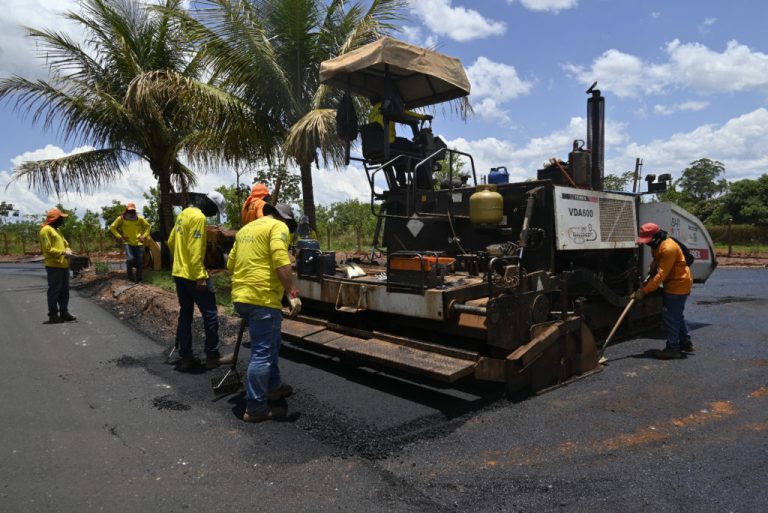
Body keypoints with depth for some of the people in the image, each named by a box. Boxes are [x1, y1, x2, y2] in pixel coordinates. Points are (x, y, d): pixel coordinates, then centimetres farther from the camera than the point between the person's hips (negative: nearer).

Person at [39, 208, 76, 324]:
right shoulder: (46, 230, -9)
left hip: (63, 265, 9)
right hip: (54, 266, -9)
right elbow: (48, 249, -17)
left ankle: (64, 313, 20)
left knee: (64, 291, 13)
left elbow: (65, 243, 24)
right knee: (54, 291, -4)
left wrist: (68, 250, 2)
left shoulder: (57, 230, 20)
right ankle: (53, 315, 2)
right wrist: (63, 252, -18)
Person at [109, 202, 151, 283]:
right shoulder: (121, 218, -2)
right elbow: (112, 227, 6)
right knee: (130, 259, -23)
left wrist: (144, 236, 3)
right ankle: (130, 275, 3)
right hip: (128, 243, -2)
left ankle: (139, 280, 14)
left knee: (140, 262, 2)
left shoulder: (139, 218, 2)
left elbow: (147, 226, 15)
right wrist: (119, 236, -4)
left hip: (138, 243, 2)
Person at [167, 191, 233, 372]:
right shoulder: (199, 217, -17)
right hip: (193, 276, -10)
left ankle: (186, 358, 16)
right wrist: (200, 277, -23)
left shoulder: (184, 213, 13)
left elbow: (171, 242, 21)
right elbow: (195, 250, -23)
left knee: (185, 315, 12)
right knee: (210, 314, 1)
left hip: (179, 274, 10)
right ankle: (213, 356, 9)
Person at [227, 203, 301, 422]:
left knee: (269, 344, 24)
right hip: (262, 297, -9)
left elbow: (231, 263, 25)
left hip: (241, 296, 9)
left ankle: (273, 387, 36)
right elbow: (281, 262, -19)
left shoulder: (245, 228, 22)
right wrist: (292, 293, -16)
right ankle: (255, 408, 7)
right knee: (262, 352, -1)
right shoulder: (278, 227, -4)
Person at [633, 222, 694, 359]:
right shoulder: (657, 245, 6)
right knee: (677, 315, 19)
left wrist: (644, 291, -28)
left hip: (678, 284, -10)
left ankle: (673, 349, 0)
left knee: (670, 316, -7)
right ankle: (686, 343, 32)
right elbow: (656, 263, 16)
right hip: (676, 283, 10)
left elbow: (661, 275, -29)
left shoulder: (668, 248, -26)